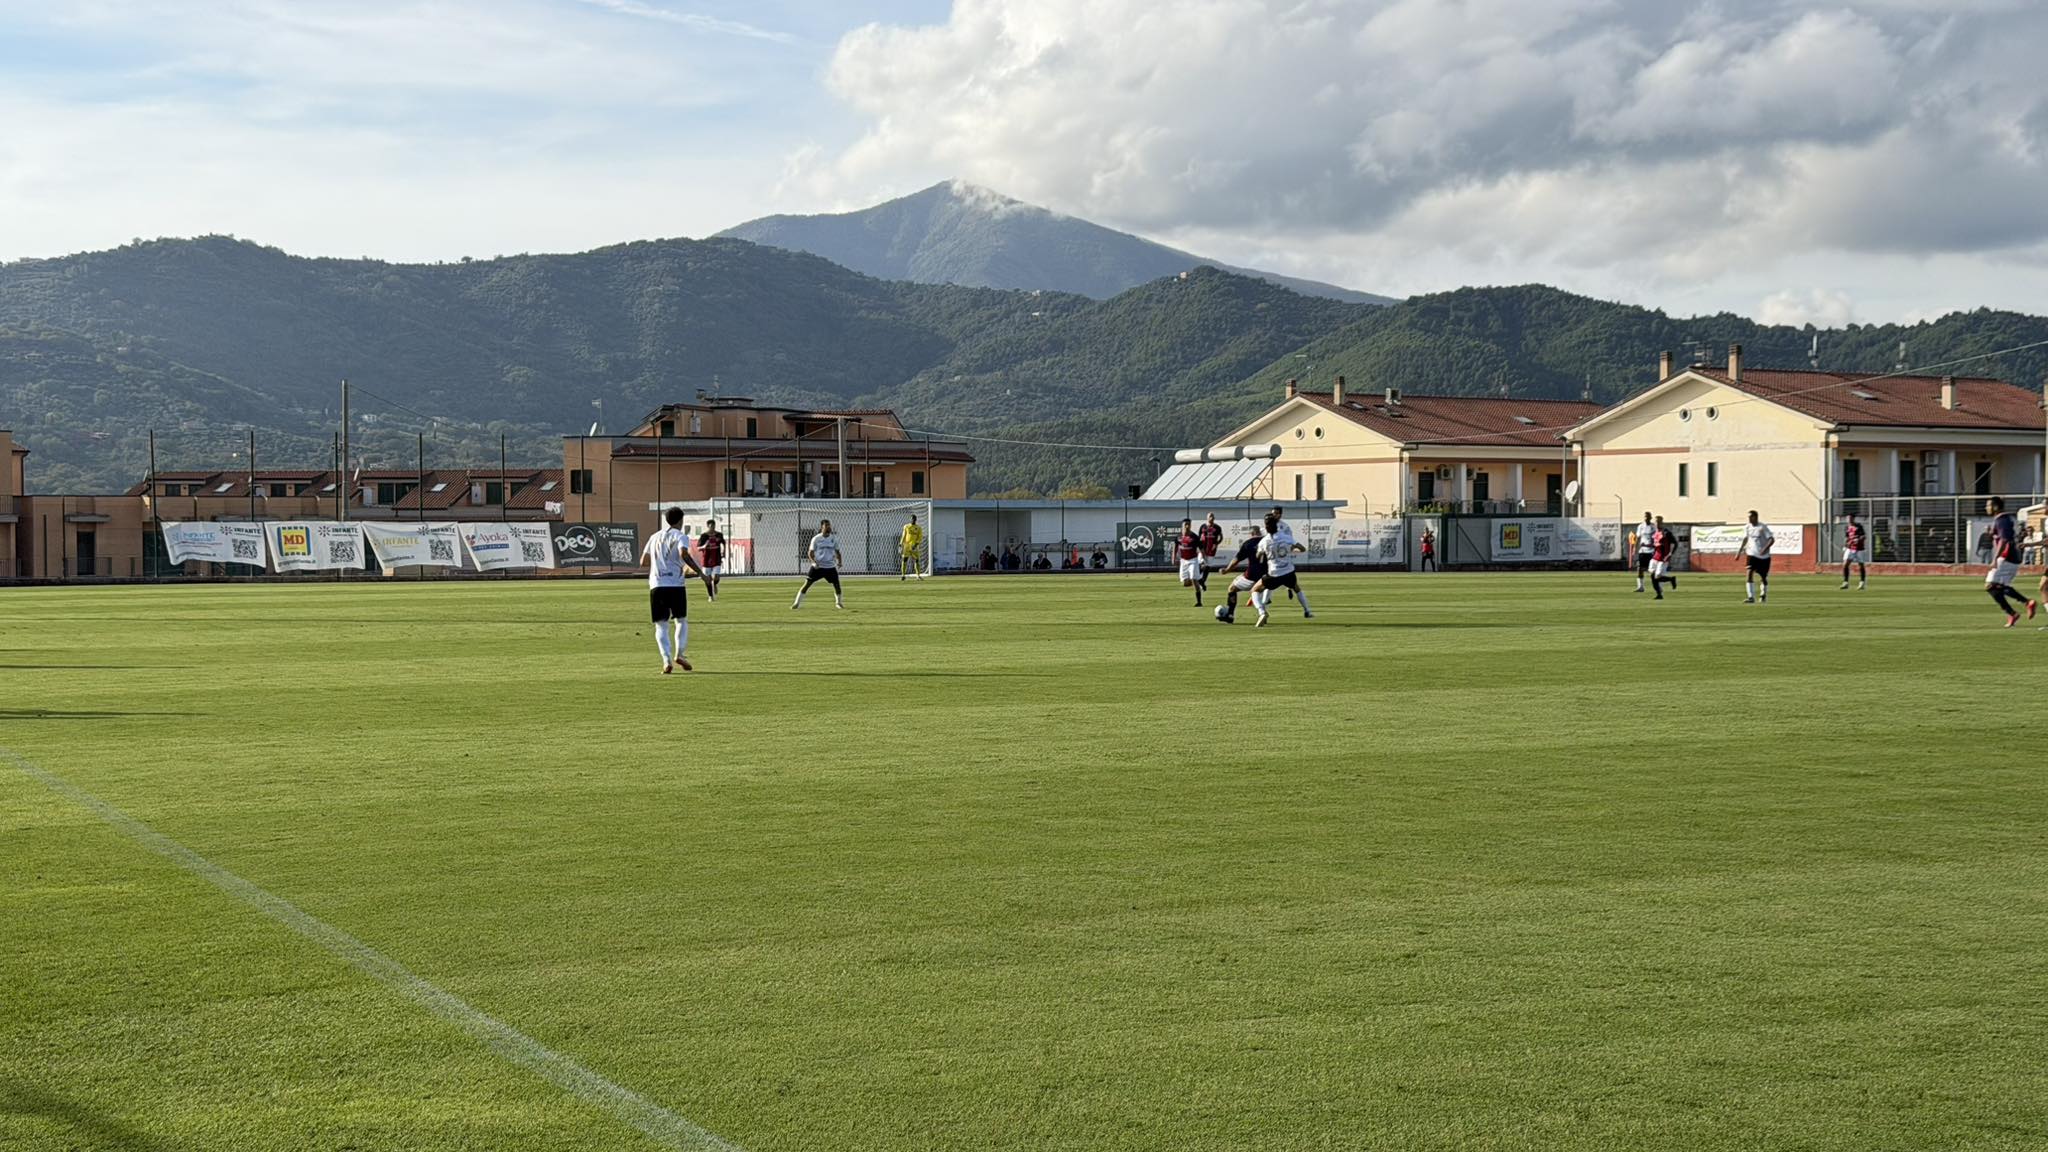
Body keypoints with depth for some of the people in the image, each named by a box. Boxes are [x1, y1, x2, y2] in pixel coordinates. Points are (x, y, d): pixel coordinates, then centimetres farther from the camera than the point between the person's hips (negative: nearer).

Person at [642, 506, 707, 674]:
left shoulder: (655, 537, 19)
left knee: (661, 625, 3)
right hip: (676, 584, -3)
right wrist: (700, 572, -16)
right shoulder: (680, 536, 3)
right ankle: (679, 654, -6)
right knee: (681, 620, 11)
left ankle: (666, 660, -13)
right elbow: (684, 554, -17)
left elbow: (643, 561, 20)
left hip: (656, 585, 3)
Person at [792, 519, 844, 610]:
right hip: (817, 566, -2)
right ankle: (796, 603, 1)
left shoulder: (834, 539, 2)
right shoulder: (816, 539, -4)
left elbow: (837, 552, 11)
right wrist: (814, 562, -19)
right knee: (807, 584, -6)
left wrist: (839, 561, -7)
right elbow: (811, 553, -1)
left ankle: (839, 602, 22)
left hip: (830, 567, 2)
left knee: (837, 585, -3)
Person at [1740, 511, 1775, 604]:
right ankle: (1751, 597, -24)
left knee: (1763, 577, 10)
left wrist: (1765, 549, -29)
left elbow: (1772, 539, -15)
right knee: (1748, 573, -20)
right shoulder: (1747, 527, 2)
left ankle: (1763, 595, 38)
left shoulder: (1763, 527, -12)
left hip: (1763, 556, -2)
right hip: (1752, 554, 2)